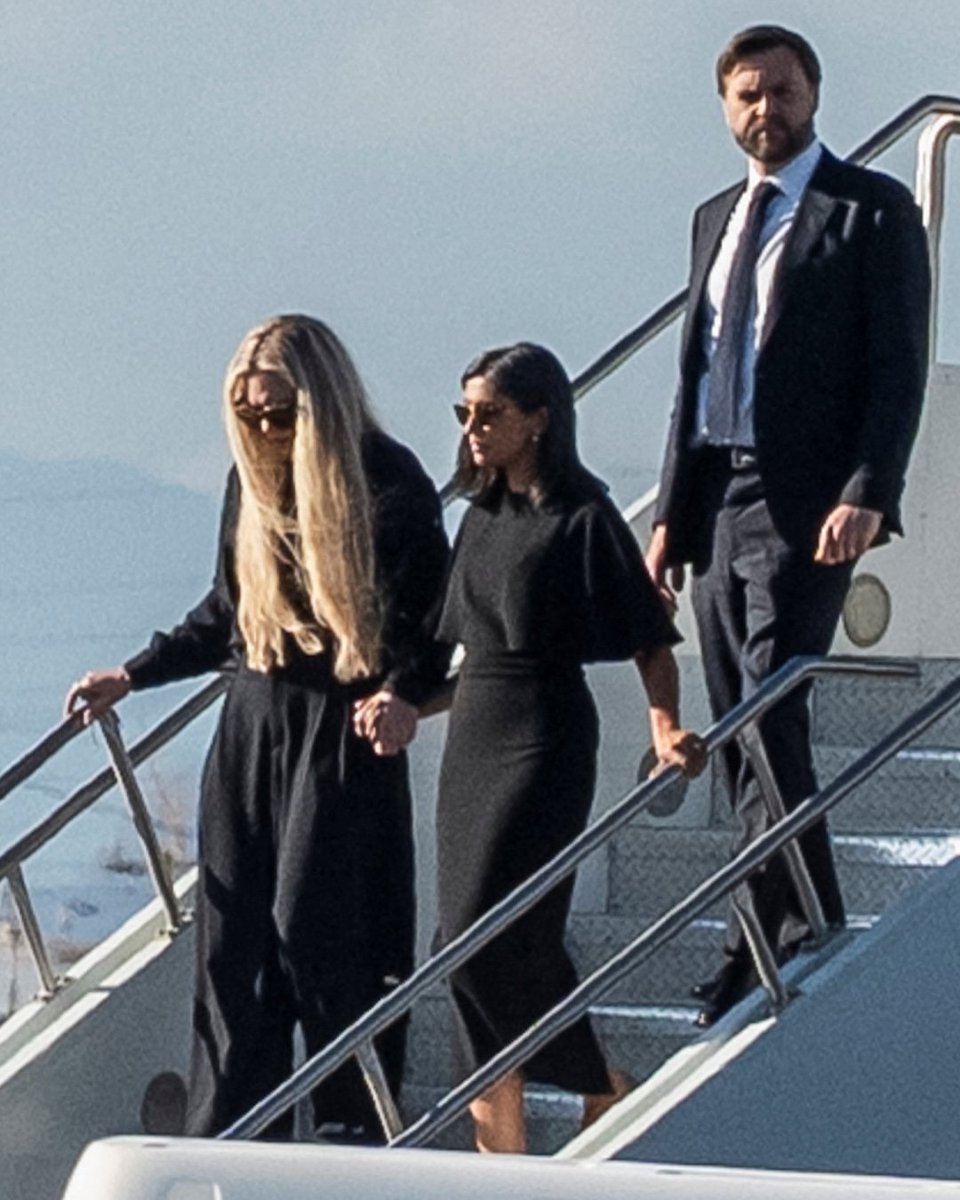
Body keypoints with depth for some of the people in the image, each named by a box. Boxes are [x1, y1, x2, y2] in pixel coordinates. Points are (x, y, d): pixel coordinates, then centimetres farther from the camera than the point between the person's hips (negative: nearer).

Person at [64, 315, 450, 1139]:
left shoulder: (389, 483, -9)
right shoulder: (254, 478, 10)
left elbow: (430, 619, -9)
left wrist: (401, 694, -28)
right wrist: (131, 676, 14)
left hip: (346, 736, -6)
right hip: (254, 725, 6)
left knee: (322, 931, -8)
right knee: (235, 934, 4)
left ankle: (359, 1130, 3)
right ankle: (224, 1140, 9)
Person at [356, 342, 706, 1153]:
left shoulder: (581, 517, -10)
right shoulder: (485, 515, 12)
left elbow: (648, 637, -13)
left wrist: (666, 727, -27)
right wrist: (401, 704, 15)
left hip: (544, 736, -8)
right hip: (474, 732, 8)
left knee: (495, 938, -11)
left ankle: (610, 1099, 6)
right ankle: (501, 1144, 10)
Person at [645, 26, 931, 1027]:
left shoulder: (870, 211, -1)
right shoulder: (716, 219, 19)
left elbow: (897, 368, -7)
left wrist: (866, 493, -18)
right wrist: (672, 510, 13)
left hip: (804, 502, -7)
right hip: (717, 502, 7)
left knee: (768, 722, -15)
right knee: (741, 736, 5)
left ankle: (784, 940, -12)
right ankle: (795, 937, 11)